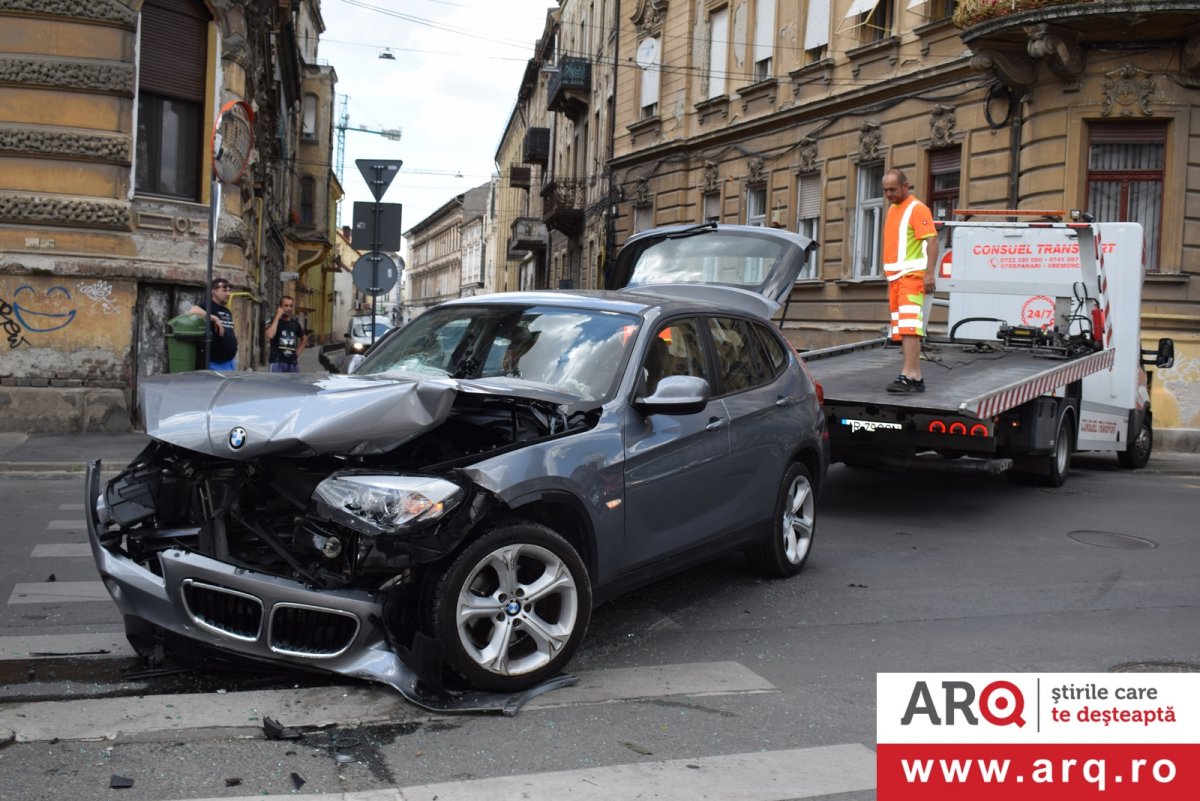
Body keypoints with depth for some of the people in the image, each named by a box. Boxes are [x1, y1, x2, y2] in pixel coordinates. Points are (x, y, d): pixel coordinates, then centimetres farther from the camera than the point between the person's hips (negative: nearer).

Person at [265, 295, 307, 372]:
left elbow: (304, 338, 29)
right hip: (277, 362, -5)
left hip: (293, 363, 5)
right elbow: (270, 335, -24)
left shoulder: (295, 323, 12)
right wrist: (277, 317, -16)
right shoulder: (273, 321, -2)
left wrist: (298, 352, 13)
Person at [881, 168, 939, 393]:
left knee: (909, 325, -17)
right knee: (902, 329, 8)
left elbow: (931, 240, -15)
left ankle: (908, 376, -22)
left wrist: (929, 273, -23)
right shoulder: (892, 209, 19)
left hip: (912, 274, -9)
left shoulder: (917, 208, -7)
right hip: (895, 277, 9)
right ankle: (916, 377, 12)